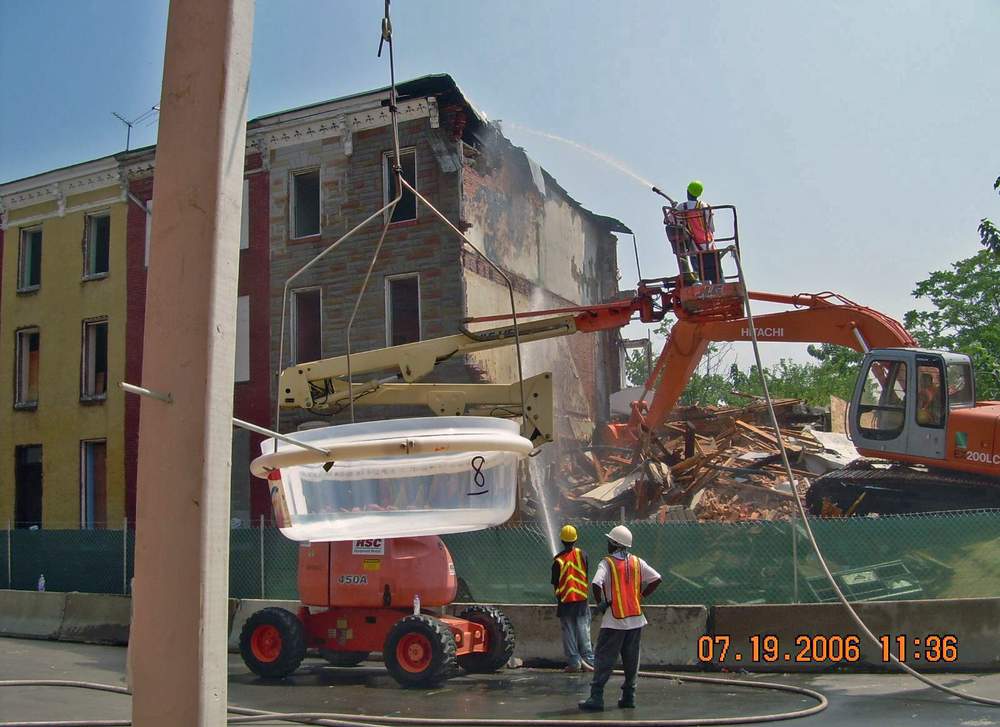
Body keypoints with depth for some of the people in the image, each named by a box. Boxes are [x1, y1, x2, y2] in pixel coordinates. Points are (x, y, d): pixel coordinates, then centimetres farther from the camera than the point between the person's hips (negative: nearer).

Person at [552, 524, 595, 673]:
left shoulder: (558, 559, -7)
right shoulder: (582, 554, -4)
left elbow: (555, 583, 0)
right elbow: (587, 575, 2)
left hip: (565, 600, -1)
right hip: (582, 598, 1)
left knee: (568, 632, 5)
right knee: (583, 629, 7)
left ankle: (574, 662, 5)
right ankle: (588, 660, 2)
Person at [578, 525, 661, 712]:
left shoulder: (607, 563, -8)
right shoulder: (637, 562, 7)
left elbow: (596, 584, -22)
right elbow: (656, 579, 5)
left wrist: (600, 603, -6)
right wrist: (640, 597, 10)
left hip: (614, 620, -5)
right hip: (636, 618, 5)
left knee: (603, 658, -1)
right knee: (631, 660, 13)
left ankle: (596, 698, -5)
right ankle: (628, 697, 17)